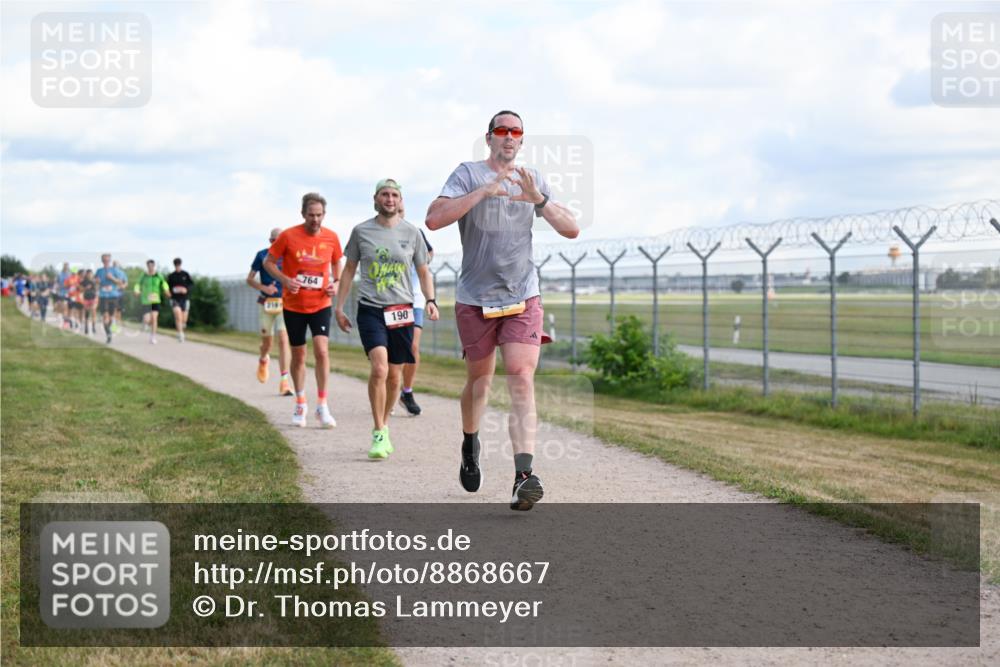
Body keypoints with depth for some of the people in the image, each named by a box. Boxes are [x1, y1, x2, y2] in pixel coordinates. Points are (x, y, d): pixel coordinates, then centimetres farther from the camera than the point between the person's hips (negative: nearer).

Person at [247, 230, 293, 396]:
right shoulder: (262, 255, 0)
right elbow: (249, 279, 3)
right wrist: (264, 288, -14)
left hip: (284, 303, 0)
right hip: (266, 304, 0)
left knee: (283, 339, -13)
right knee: (267, 341, 9)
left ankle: (284, 382, -13)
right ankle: (263, 360, 46)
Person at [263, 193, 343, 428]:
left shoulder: (331, 238, -3)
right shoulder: (288, 236, -10)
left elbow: (337, 263, 15)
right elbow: (268, 262, -2)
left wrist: (336, 283, -3)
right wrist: (285, 280, -18)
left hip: (320, 305, 0)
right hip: (293, 305, 0)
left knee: (322, 350, -16)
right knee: (298, 356, 9)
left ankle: (322, 406, -8)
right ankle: (300, 405, 26)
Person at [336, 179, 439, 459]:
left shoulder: (411, 233, 6)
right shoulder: (361, 231, 3)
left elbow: (423, 271, 14)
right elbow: (349, 270, 12)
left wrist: (430, 300, -1)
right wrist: (339, 307, 9)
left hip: (401, 310, 2)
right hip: (370, 310, -2)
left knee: (394, 375, 8)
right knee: (379, 368, -19)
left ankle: (384, 426, 28)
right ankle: (379, 434, -11)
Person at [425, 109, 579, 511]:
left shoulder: (533, 179, 10)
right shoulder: (468, 174, -1)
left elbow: (571, 229, 5)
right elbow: (434, 219, -16)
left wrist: (538, 199, -11)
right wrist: (484, 191, -22)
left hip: (522, 298, 1)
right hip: (474, 299, -1)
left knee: (522, 381, -14)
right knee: (479, 379, 12)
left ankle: (524, 476, -23)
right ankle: (470, 444, 42)